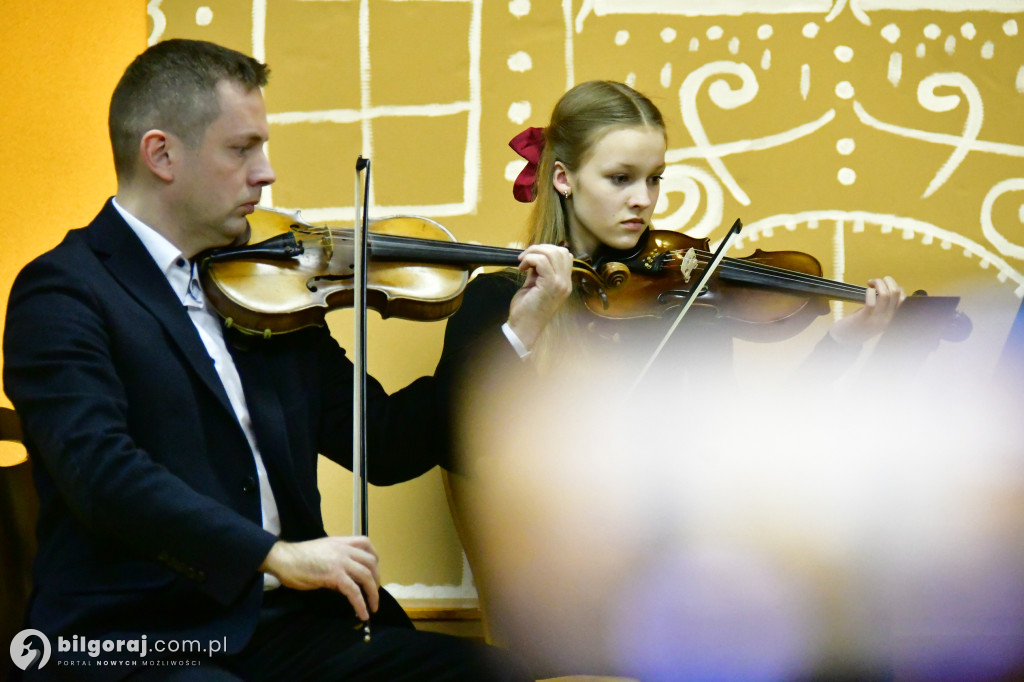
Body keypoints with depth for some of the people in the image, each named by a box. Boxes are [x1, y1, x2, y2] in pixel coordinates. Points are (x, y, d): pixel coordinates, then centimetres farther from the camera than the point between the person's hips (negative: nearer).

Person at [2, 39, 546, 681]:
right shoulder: (64, 292, -5)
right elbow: (102, 473, -20)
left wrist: (514, 331, 11)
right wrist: (274, 554, -26)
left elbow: (382, 446, 17)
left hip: (284, 627, 7)